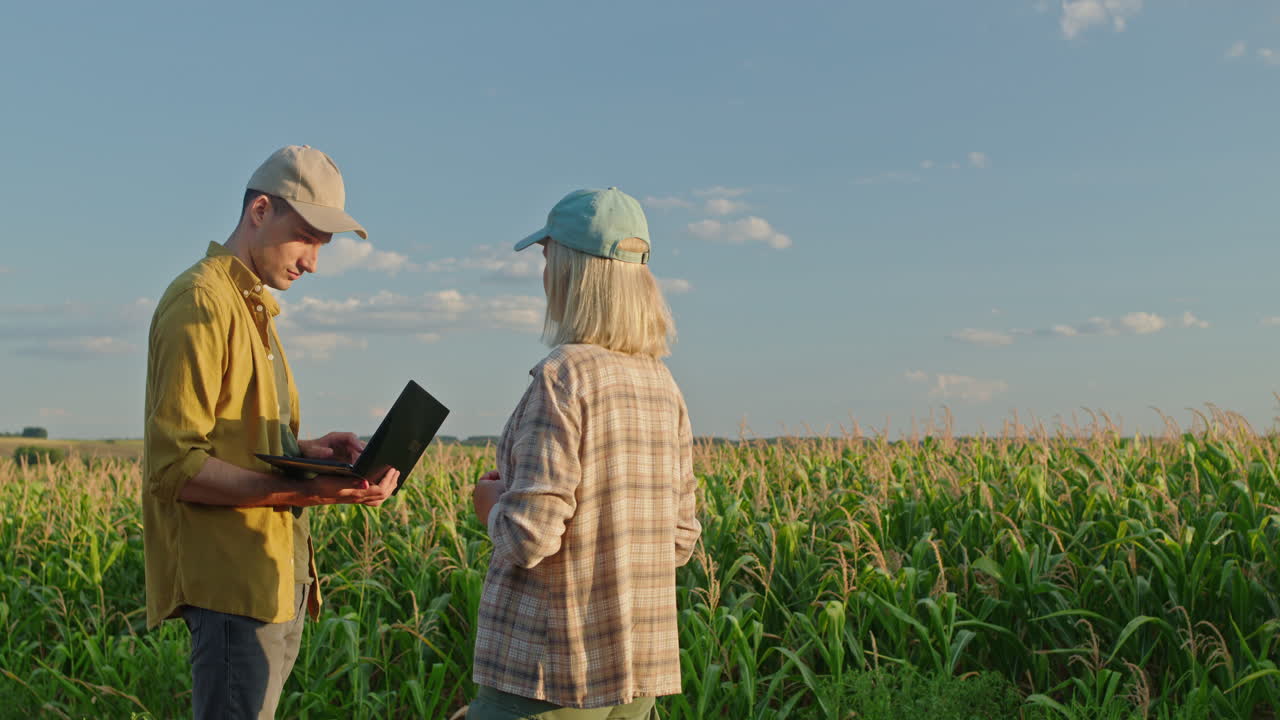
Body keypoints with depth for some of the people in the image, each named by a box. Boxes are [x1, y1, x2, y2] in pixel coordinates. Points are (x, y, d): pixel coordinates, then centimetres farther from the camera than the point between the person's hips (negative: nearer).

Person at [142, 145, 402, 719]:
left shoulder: (253, 306, 19)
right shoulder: (202, 301, -12)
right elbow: (174, 467, -19)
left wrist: (307, 451, 3)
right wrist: (304, 492, -26)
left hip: (277, 575, 10)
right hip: (232, 579, -10)